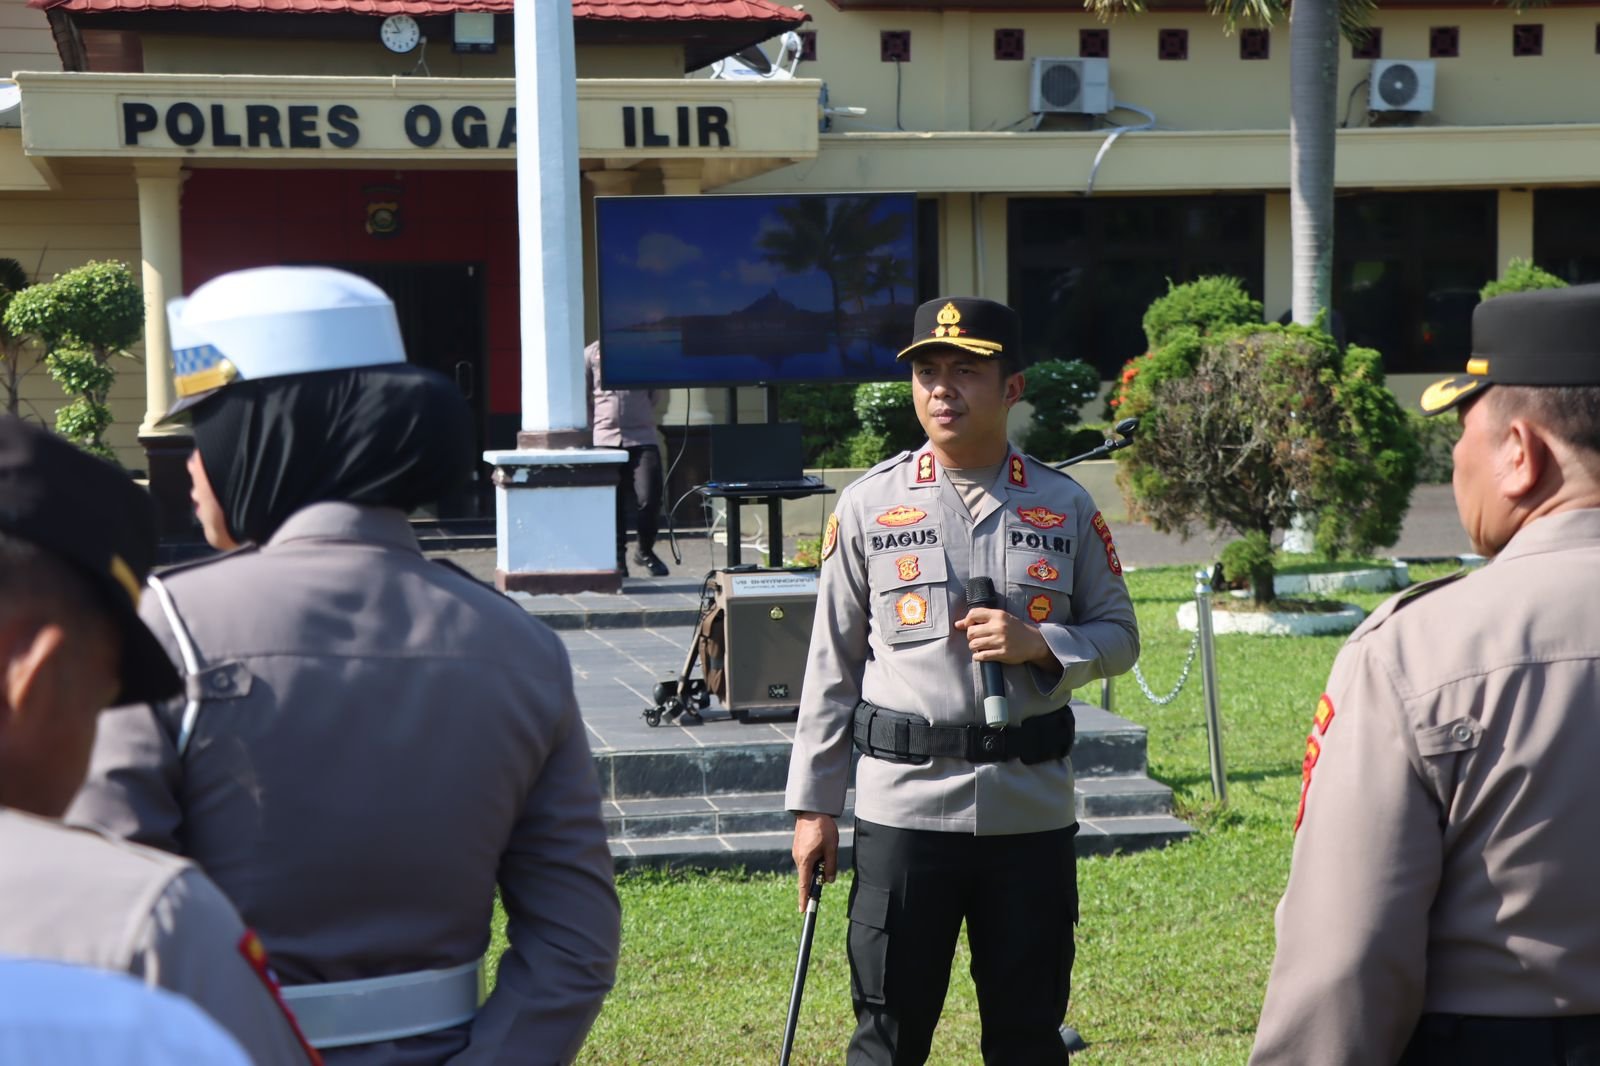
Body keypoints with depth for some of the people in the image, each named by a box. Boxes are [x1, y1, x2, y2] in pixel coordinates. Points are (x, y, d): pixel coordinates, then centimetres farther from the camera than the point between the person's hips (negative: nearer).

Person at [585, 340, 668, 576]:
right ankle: (617, 556, 14)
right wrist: (595, 423, 10)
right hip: (606, 439, 0)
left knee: (649, 499, -9)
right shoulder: (591, 354, 7)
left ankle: (645, 551, 13)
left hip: (642, 438, 0)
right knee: (612, 502, 1)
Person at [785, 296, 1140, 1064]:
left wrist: (1038, 644, -12)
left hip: (1032, 808, 1)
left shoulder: (1065, 506, 5)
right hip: (903, 805, -1)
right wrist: (813, 805, 2)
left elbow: (1118, 634, 10)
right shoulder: (868, 505, 2)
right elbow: (832, 663, 4)